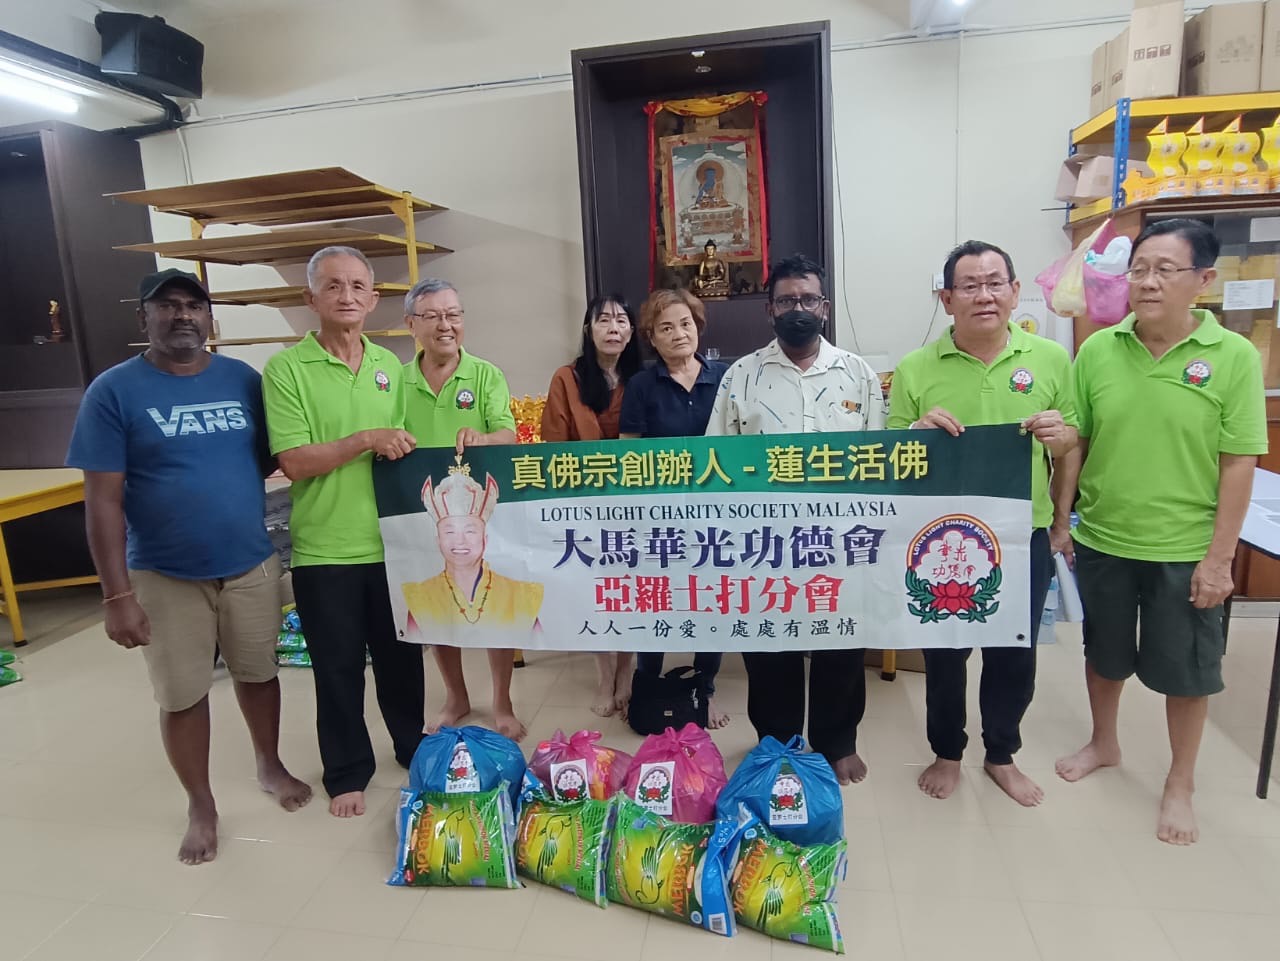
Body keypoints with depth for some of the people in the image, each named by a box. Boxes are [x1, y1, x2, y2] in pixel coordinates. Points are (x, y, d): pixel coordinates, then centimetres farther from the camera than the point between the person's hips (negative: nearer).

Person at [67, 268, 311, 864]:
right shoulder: (114, 391, -8)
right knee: (182, 696, 11)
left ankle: (270, 766, 42)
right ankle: (201, 805, 32)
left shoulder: (244, 379, 0)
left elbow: (270, 458, 9)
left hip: (252, 565, 2)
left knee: (258, 673, 18)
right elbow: (102, 499, -9)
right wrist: (118, 595, -13)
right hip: (165, 577, -2)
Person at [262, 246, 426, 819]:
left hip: (391, 543, 4)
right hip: (325, 551, -3)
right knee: (338, 667, 10)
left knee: (401, 655, 17)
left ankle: (412, 747, 39)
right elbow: (293, 461, -13)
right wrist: (365, 439, -19)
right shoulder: (286, 369, -7)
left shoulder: (390, 366, 7)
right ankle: (347, 772, 30)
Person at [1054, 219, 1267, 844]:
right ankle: (1103, 743, 45)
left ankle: (1180, 785, 35)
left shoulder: (1234, 356, -10)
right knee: (1104, 653, 20)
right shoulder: (1098, 350, -4)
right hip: (1102, 540, 2)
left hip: (1186, 550, -2)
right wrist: (1061, 520, 2)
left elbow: (1240, 463, -9)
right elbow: (1075, 443, 1)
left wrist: (1220, 557, -10)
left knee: (1186, 670, 13)